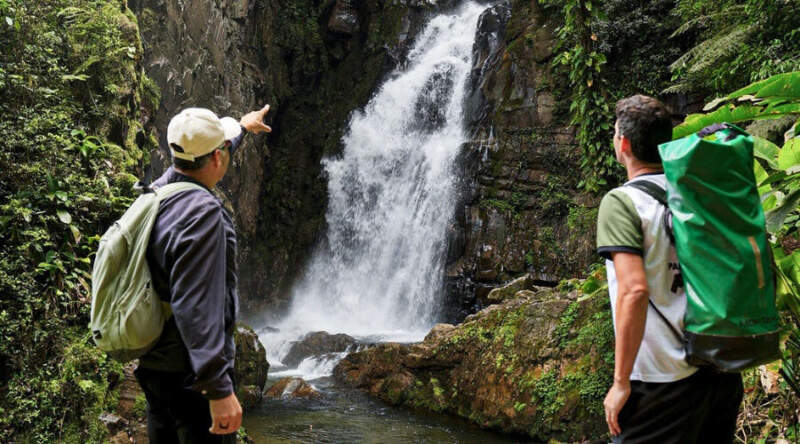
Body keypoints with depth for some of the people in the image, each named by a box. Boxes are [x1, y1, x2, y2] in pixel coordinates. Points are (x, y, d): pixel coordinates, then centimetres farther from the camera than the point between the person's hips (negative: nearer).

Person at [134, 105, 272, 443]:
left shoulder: (161, 188, 4)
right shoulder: (201, 211, -23)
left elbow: (201, 159, 27)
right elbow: (195, 306, -30)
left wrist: (242, 128, 44)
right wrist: (218, 389, -31)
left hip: (152, 364, 9)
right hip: (189, 374, -9)